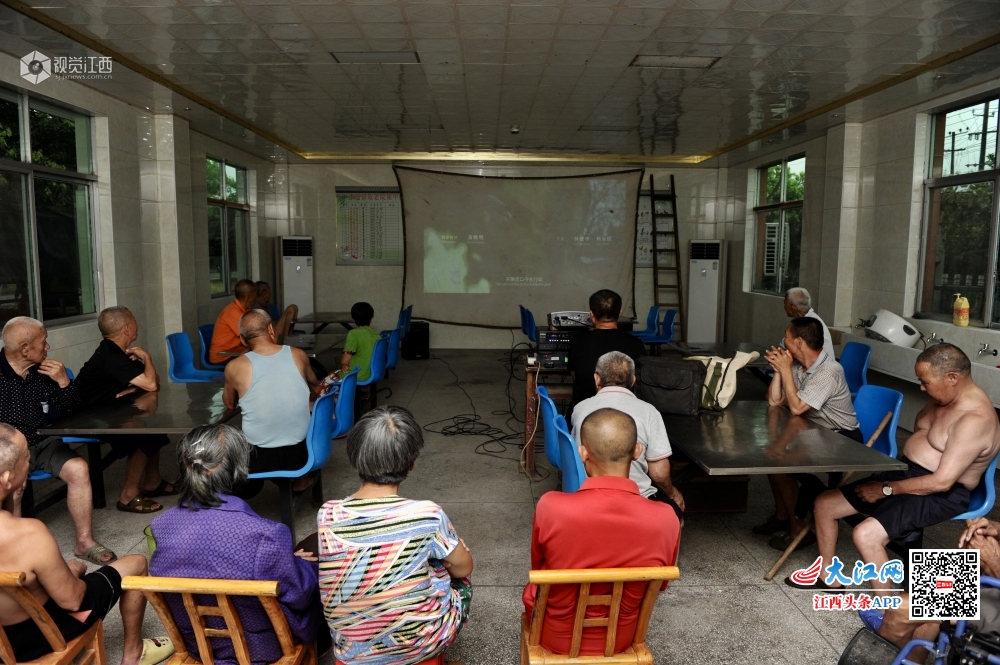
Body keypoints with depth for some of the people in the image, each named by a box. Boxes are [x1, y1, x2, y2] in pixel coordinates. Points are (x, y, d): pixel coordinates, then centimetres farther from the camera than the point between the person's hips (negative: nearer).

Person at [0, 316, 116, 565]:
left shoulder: (42, 371, 1)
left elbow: (70, 407, 9)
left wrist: (63, 381, -11)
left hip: (41, 442, 3)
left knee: (78, 469, -17)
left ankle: (84, 541, -6)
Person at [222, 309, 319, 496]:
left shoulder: (236, 367, -10)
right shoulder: (298, 355, -4)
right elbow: (314, 383, 19)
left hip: (258, 457, -2)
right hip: (300, 452, 2)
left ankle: (247, 488, 27)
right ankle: (300, 478, 40)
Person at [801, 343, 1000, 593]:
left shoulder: (976, 419, -24)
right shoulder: (942, 398, 5)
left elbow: (942, 481, -27)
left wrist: (886, 489, -18)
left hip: (940, 495, -9)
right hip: (905, 473, 10)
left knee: (865, 534, -30)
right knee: (824, 504, 4)